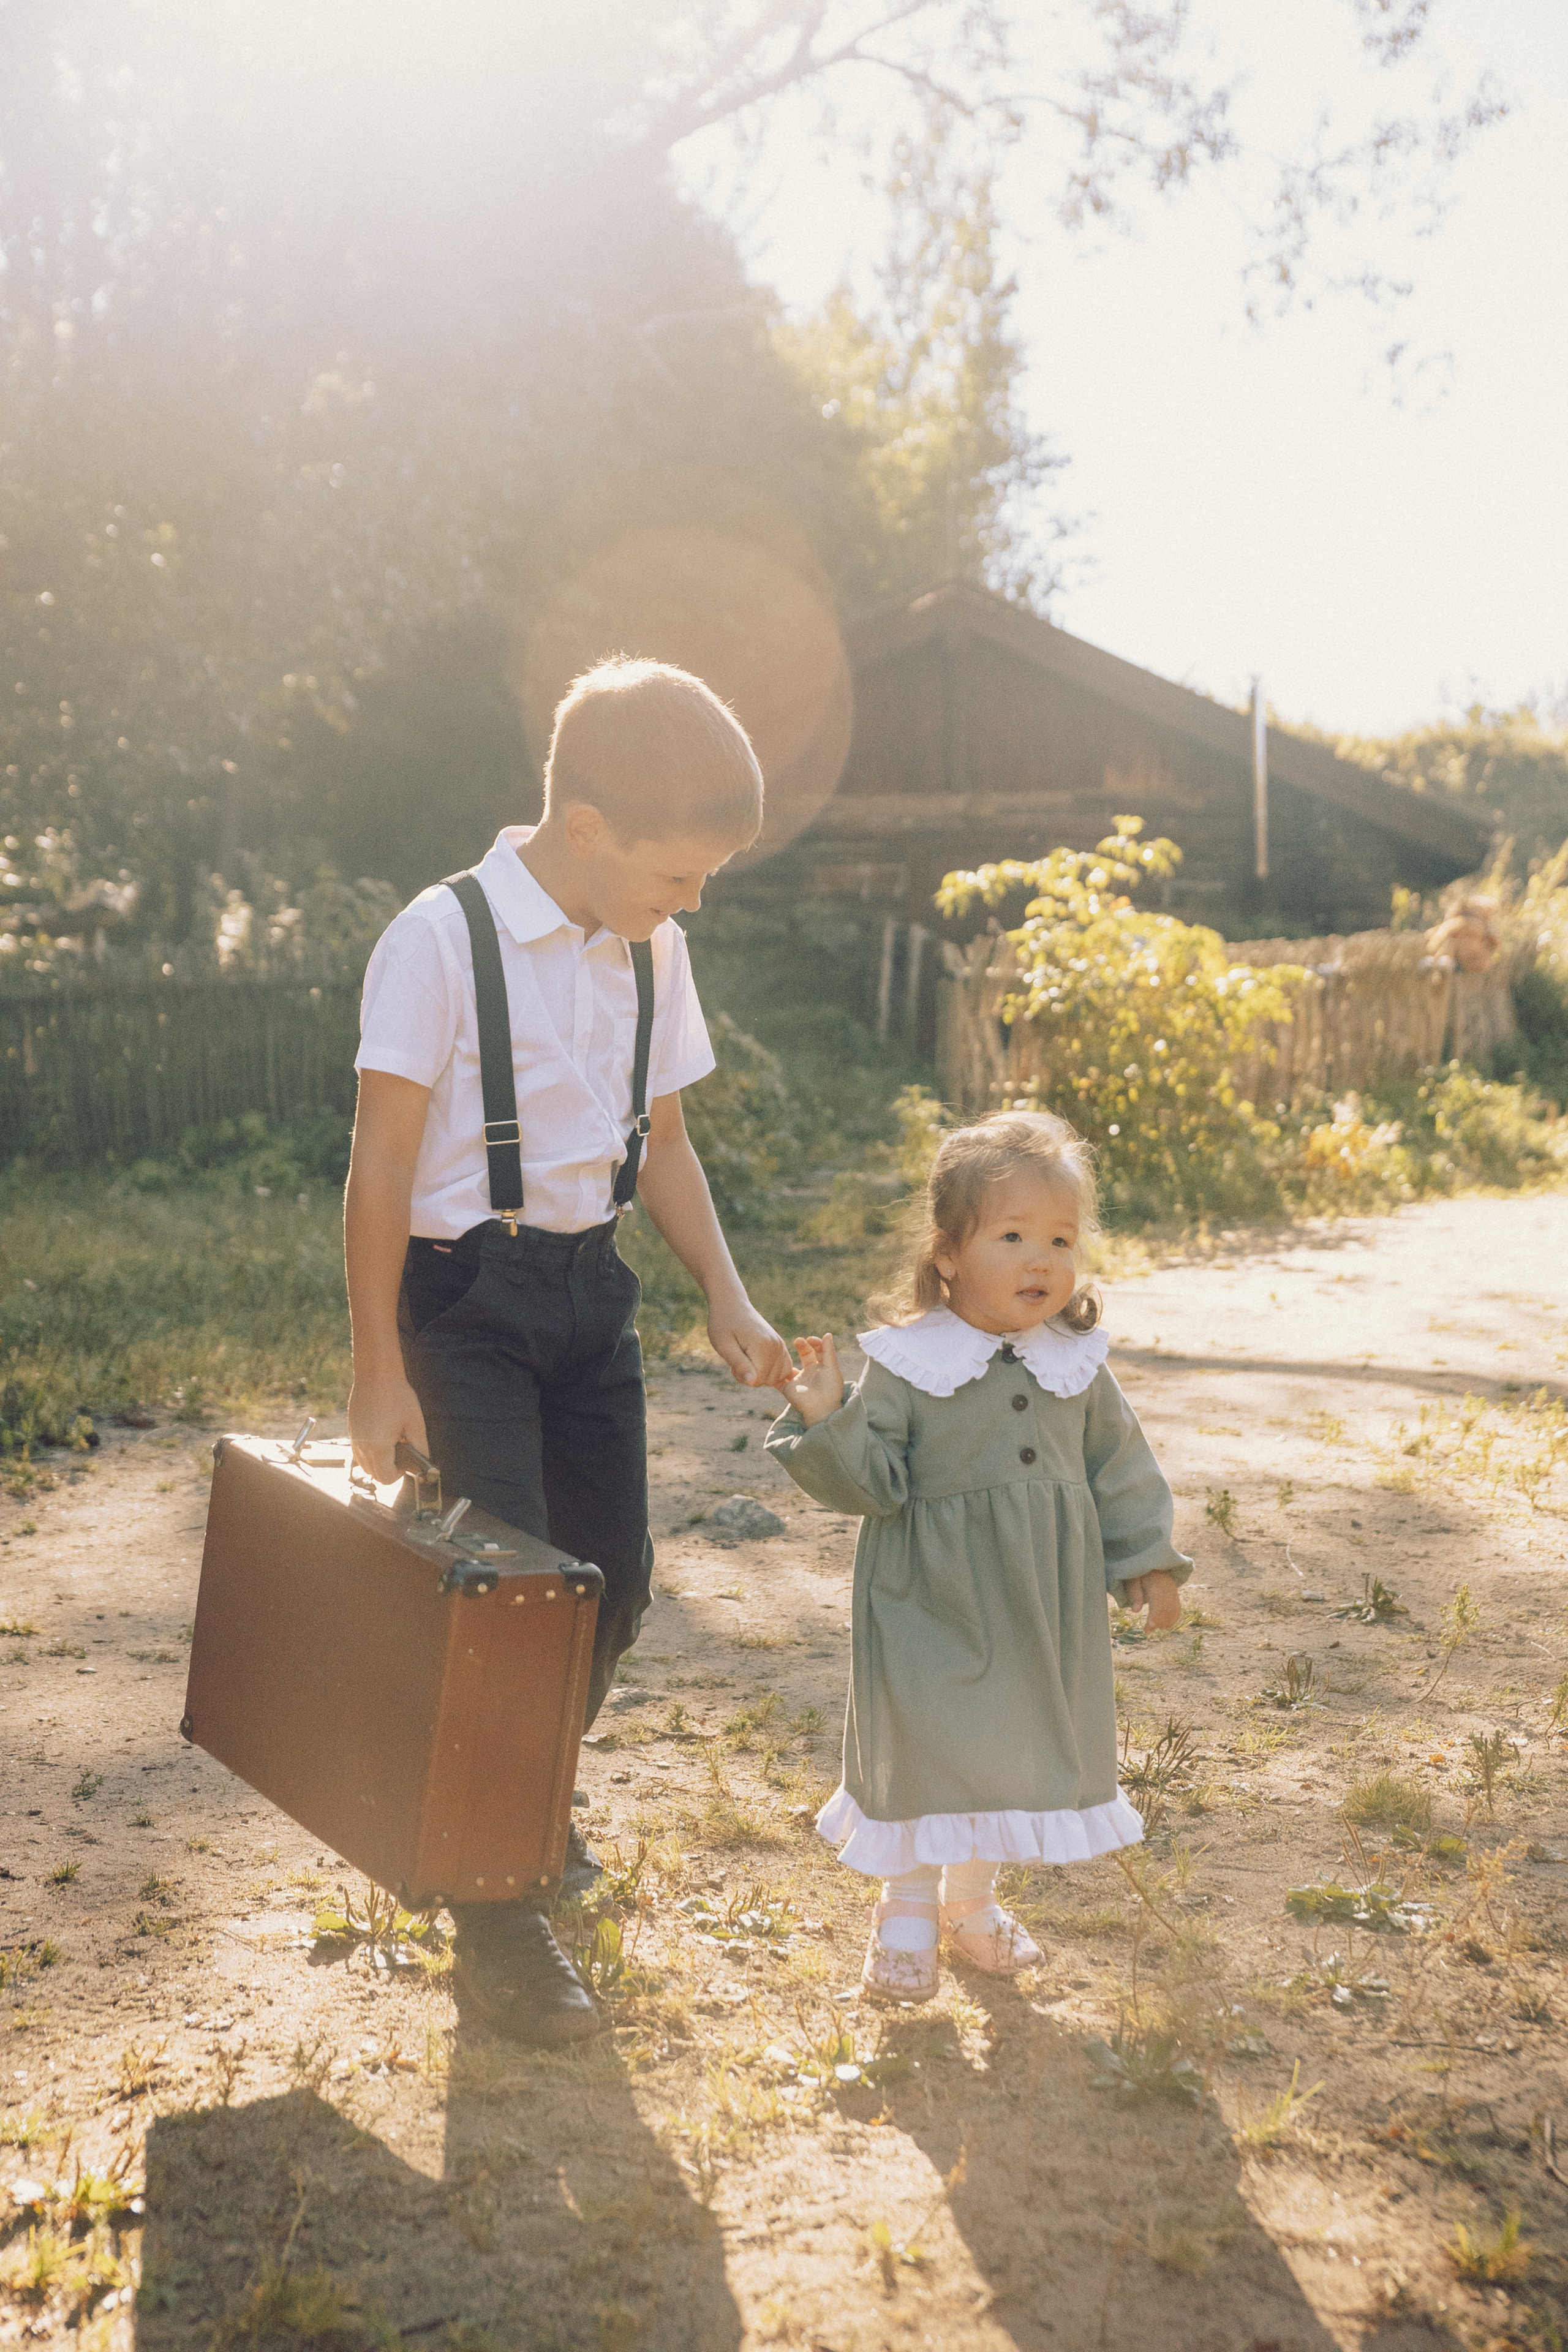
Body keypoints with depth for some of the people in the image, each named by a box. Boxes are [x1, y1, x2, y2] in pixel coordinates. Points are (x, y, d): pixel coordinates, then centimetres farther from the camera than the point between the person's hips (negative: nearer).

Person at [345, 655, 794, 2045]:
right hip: (468, 1293, -6)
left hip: (592, 1286, 6)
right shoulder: (444, 939, -16)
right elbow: (382, 1164, -13)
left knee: (613, 1581, 12)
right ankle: (495, 1921, 11)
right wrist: (379, 1372, -12)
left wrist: (728, 1301, 2)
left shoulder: (650, 949, 4)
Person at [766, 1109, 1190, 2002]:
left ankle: (973, 1895, 38)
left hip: (1047, 1604, 5)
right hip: (936, 1598, -4)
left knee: (1023, 1746, 15)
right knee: (924, 1745, -1)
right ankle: (908, 1913, 22)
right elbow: (871, 1481, -12)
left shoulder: (1078, 1365, 1)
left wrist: (1149, 1562, 8)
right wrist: (827, 1423, -29)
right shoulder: (905, 1365, -12)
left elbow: (1120, 1467, 11)